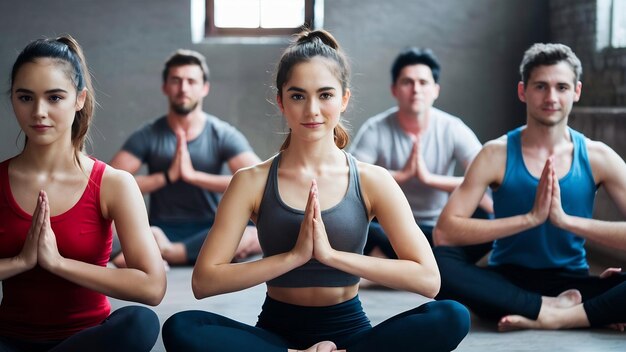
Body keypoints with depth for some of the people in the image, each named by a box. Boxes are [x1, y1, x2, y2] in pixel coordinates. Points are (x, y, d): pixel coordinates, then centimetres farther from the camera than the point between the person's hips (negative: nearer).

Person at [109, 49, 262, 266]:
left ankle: (164, 252, -27)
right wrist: (167, 176, -19)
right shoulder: (147, 136, 0)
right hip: (161, 231, 0)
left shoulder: (224, 135, -1)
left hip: (209, 232, 0)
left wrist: (194, 175, -20)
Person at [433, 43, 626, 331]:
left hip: (570, 283, 1)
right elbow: (444, 233, -17)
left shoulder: (598, 157, 0)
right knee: (437, 262, -31)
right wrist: (530, 218, -23)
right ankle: (553, 309, -24)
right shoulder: (497, 155, -5)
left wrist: (566, 219, -22)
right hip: (507, 281, 0)